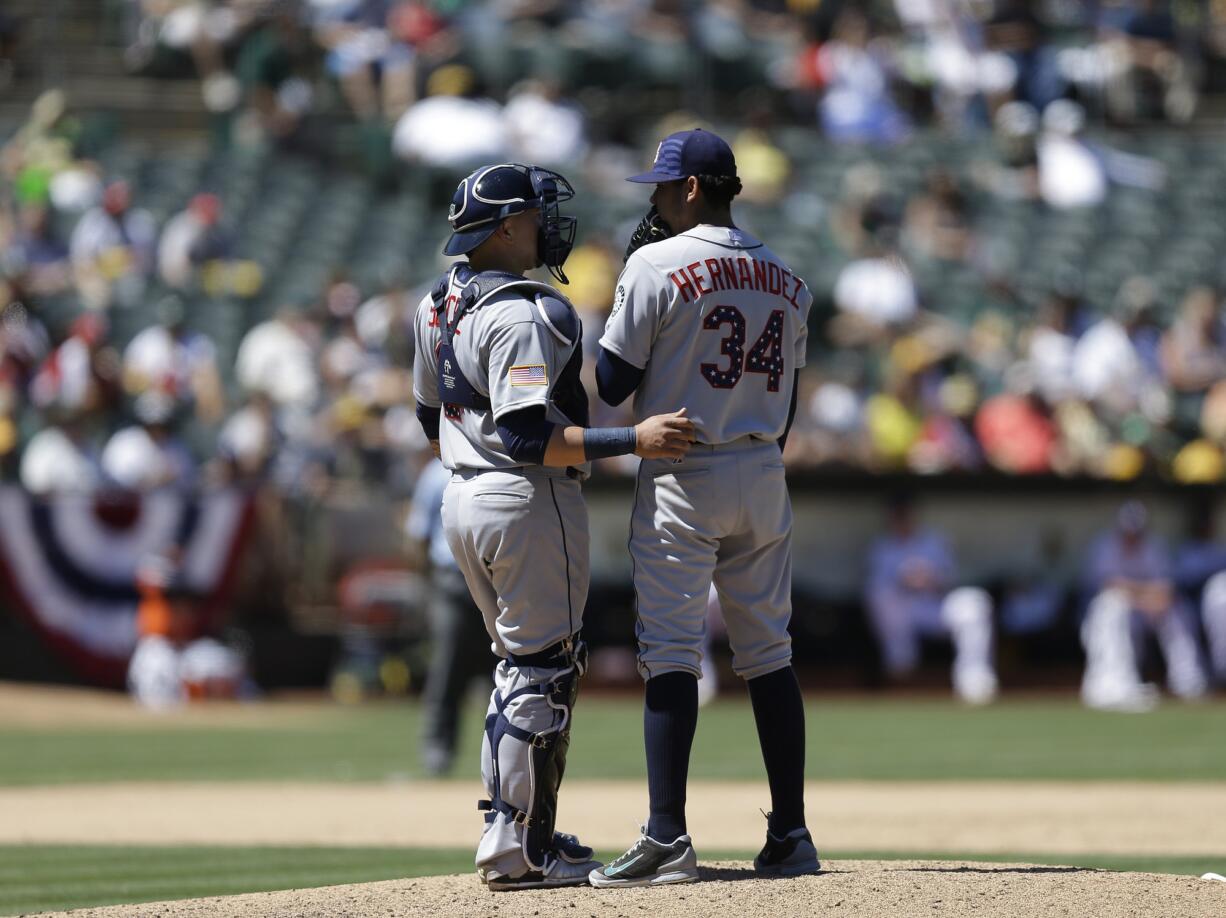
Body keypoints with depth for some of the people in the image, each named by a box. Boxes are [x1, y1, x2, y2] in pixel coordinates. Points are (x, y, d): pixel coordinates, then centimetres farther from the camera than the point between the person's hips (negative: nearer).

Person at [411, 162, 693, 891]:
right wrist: (632, 441, -27)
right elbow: (526, 437, -26)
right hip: (530, 503, -10)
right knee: (544, 672, -4)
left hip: (464, 501, 10)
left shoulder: (438, 306, 10)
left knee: (521, 665, 19)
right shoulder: (525, 314, -19)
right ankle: (519, 852, -5)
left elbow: (433, 417, 19)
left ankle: (514, 834, 21)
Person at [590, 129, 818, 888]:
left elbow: (612, 384, -8)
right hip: (763, 477, 6)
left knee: (671, 652, -7)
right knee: (769, 651, 9)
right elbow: (787, 401, 15)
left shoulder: (657, 266, -9)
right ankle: (791, 834, 8)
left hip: (681, 481, -6)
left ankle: (668, 839, -14)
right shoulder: (785, 280, 11)